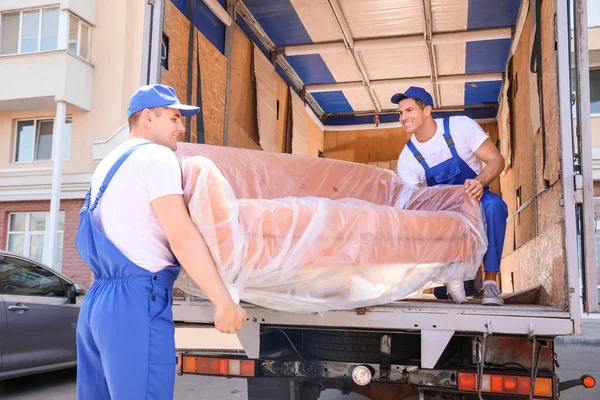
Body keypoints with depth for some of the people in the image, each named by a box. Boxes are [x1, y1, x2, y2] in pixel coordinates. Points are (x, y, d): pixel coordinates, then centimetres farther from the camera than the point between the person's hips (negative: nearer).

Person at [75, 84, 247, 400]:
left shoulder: (109, 164, 22)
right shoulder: (156, 156, -6)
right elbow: (182, 237, -15)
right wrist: (225, 302, -13)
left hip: (97, 301, 9)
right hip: (137, 301, -9)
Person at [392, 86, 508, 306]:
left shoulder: (461, 126, -13)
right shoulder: (406, 159, -7)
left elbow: (496, 160, -15)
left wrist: (480, 182, -36)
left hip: (476, 200, -1)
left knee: (494, 204, -36)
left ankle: (490, 281, -26)